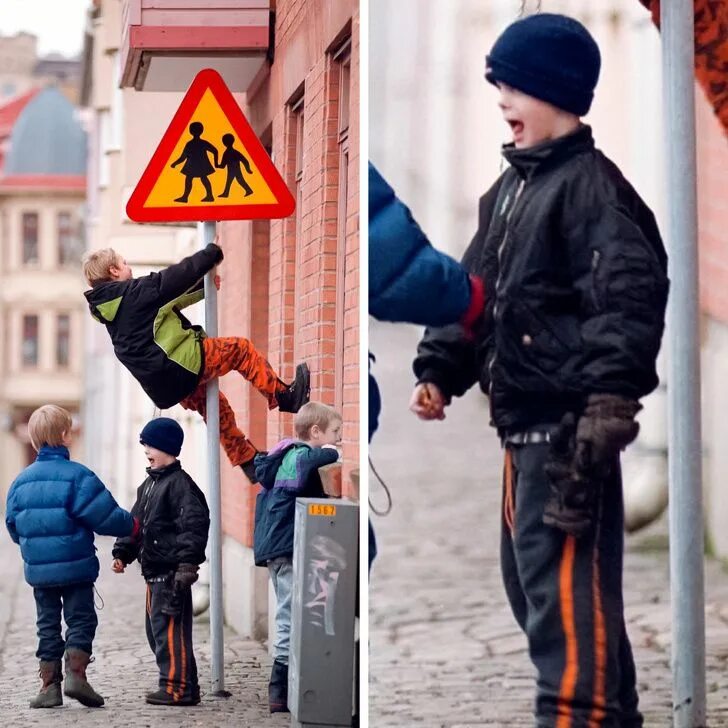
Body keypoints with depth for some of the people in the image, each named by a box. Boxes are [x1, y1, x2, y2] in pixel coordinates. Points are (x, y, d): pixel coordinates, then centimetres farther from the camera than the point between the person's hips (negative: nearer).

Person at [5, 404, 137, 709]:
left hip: (38, 569, 4)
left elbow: (13, 526, 11)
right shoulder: (77, 476, -12)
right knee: (81, 621, 5)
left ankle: (49, 684, 11)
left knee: (47, 624, 12)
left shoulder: (21, 481, 3)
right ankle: (75, 674, -8)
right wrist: (132, 526, 5)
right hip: (76, 567, -4)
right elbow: (104, 516, -13)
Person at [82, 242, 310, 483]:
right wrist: (212, 253, 3)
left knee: (217, 408, 28)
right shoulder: (135, 292, -15)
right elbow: (178, 276, -13)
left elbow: (172, 298, 23)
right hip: (178, 365, -10)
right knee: (240, 349, 3)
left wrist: (205, 286, 26)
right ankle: (284, 397, 8)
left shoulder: (108, 307, 15)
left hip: (162, 386, 10)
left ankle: (247, 462, 35)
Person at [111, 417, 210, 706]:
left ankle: (178, 687, -7)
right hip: (154, 570, 11)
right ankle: (182, 685, 20)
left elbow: (194, 524, -20)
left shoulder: (180, 484, -11)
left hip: (172, 572, -11)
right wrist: (122, 553, 12)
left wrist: (188, 562, -28)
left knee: (169, 628, -11)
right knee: (155, 629, 14)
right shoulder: (149, 484, 19)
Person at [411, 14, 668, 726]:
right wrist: (439, 369, 10)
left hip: (570, 421, -10)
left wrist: (610, 392, -30)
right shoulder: (508, 190, 18)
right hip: (522, 419, 10)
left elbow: (630, 294, -21)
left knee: (564, 581, -12)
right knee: (528, 576, 17)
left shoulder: (590, 184, -11)